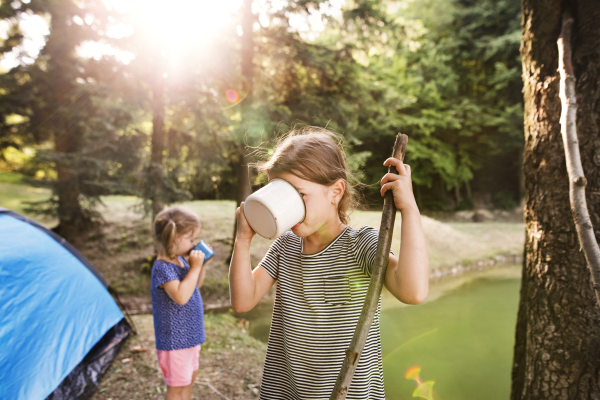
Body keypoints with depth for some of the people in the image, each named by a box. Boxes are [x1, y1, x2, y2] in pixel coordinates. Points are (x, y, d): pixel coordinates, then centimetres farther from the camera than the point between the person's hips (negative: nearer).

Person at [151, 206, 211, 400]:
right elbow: (181, 296, -36)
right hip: (175, 339, -9)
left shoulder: (180, 260, 4)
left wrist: (202, 266, 1)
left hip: (189, 334, 9)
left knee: (189, 377, 24)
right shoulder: (162, 268, -24)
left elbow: (194, 286, 18)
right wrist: (195, 267, -31)